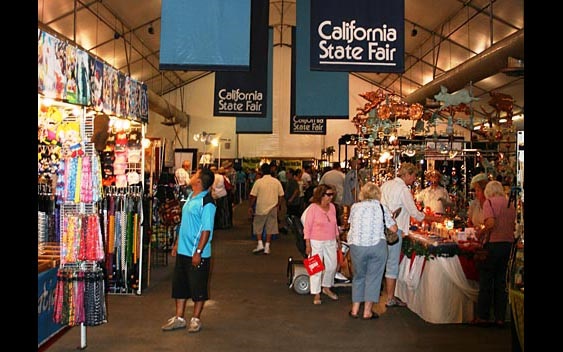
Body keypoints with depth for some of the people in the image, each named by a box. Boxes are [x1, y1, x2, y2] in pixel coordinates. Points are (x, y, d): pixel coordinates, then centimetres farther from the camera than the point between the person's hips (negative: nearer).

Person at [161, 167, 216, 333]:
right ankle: (179, 318, 27)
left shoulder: (207, 202, -17)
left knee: (198, 288, 6)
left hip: (197, 254, -9)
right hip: (183, 251, 9)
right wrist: (177, 244, 18)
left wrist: (198, 252, -21)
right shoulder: (190, 197, 10)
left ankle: (196, 319, 20)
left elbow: (206, 230, -19)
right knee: (179, 285, 15)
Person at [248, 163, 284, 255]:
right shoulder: (277, 182, -1)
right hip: (272, 208, 2)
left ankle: (260, 244, 4)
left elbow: (253, 196, -8)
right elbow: (280, 195, 3)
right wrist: (278, 205, 17)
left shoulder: (258, 181, -10)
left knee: (258, 226, 14)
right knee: (270, 227, 10)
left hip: (261, 209, -2)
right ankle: (267, 247, 11)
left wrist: (250, 207, 3)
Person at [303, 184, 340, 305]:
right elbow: (307, 227, -11)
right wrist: (308, 245, -14)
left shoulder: (332, 206, 4)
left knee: (332, 266, 13)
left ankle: (326, 287, 36)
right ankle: (316, 294, 13)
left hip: (331, 242, 6)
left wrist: (338, 240, 17)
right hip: (316, 243, -6)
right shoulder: (313, 208, -13)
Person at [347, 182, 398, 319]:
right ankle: (367, 312, 10)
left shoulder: (355, 207, 7)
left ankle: (355, 309, 18)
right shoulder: (382, 208, 2)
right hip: (377, 246, -2)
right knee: (373, 277, 8)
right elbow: (394, 229, 1)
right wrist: (392, 218, 19)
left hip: (356, 245, 2)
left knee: (358, 276, 16)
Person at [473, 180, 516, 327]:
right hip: (509, 244, 6)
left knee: (486, 280, 3)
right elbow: (513, 226, 13)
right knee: (501, 281, 12)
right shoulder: (510, 204, 12)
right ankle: (500, 318, 13)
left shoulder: (489, 202, -7)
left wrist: (481, 233, -4)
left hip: (494, 243, -6)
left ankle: (483, 316, 7)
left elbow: (491, 223, -19)